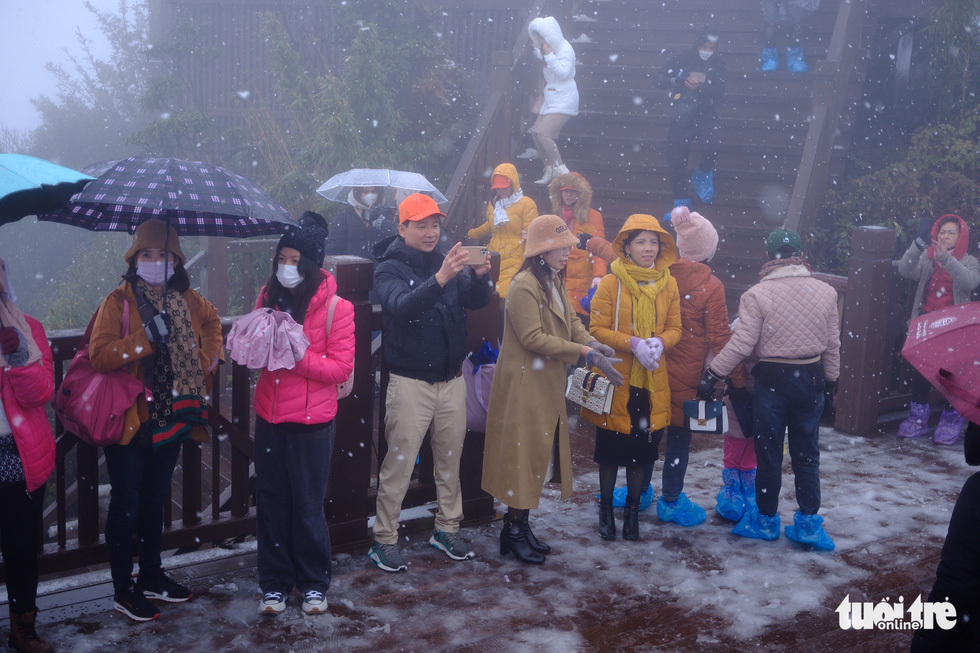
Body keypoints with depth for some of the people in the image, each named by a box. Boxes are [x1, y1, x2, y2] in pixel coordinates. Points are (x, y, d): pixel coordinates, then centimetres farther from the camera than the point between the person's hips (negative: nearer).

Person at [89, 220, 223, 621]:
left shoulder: (186, 300, 4)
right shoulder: (118, 301, -12)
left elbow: (211, 320, 25)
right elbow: (99, 355, -22)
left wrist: (210, 355, 10)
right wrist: (146, 339, -29)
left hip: (170, 418, 6)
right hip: (129, 421, -5)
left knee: (155, 501, 19)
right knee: (126, 505, 4)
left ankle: (151, 577, 34)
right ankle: (123, 591, 17)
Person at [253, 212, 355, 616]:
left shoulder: (335, 306, -10)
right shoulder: (269, 296, 5)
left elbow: (341, 367, -11)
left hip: (312, 422, -4)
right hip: (269, 416, 4)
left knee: (308, 505, 7)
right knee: (271, 502, 10)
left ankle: (314, 583, 25)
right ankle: (275, 583, 25)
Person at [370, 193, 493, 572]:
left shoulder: (450, 263, 7)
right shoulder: (390, 269, -7)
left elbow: (478, 301, -4)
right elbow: (402, 306, -26)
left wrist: (480, 276, -25)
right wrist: (440, 279, -40)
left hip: (452, 380, 5)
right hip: (410, 381, -5)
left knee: (451, 459, 12)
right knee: (399, 463, -3)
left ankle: (447, 530, 26)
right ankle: (384, 539, 8)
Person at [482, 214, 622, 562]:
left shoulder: (555, 281, 12)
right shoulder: (524, 286, -19)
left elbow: (570, 320, 14)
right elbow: (533, 338, -23)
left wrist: (590, 343, -8)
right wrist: (584, 353, -22)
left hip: (548, 384, 9)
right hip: (524, 385, -9)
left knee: (539, 452, 13)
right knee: (523, 452, -1)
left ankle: (520, 524, 25)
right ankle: (514, 532, 11)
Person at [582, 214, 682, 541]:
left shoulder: (669, 284, 5)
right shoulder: (610, 283, -6)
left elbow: (675, 329, 9)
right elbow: (597, 329, -8)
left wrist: (660, 342, -13)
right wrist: (633, 344, -21)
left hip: (652, 382, 3)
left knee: (641, 451, 11)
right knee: (610, 451, 8)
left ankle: (632, 510, 29)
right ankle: (606, 509, 26)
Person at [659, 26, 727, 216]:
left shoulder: (718, 62, 2)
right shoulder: (682, 58, 1)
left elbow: (719, 90, -6)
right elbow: (663, 79, 2)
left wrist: (699, 88, -23)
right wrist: (679, 80, -19)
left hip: (706, 113, -1)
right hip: (682, 113, 1)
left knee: (711, 147, -26)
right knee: (676, 160, -3)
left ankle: (703, 173, 10)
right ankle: (682, 203, 10)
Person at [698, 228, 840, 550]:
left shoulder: (757, 294, -14)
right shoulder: (826, 292, -1)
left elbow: (741, 344, -17)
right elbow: (833, 344, 6)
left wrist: (712, 374, -8)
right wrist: (830, 379, 19)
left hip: (772, 379, -3)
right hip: (811, 378, 3)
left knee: (769, 452, 9)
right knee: (806, 454, 13)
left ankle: (765, 520, 20)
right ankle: (808, 523, 16)